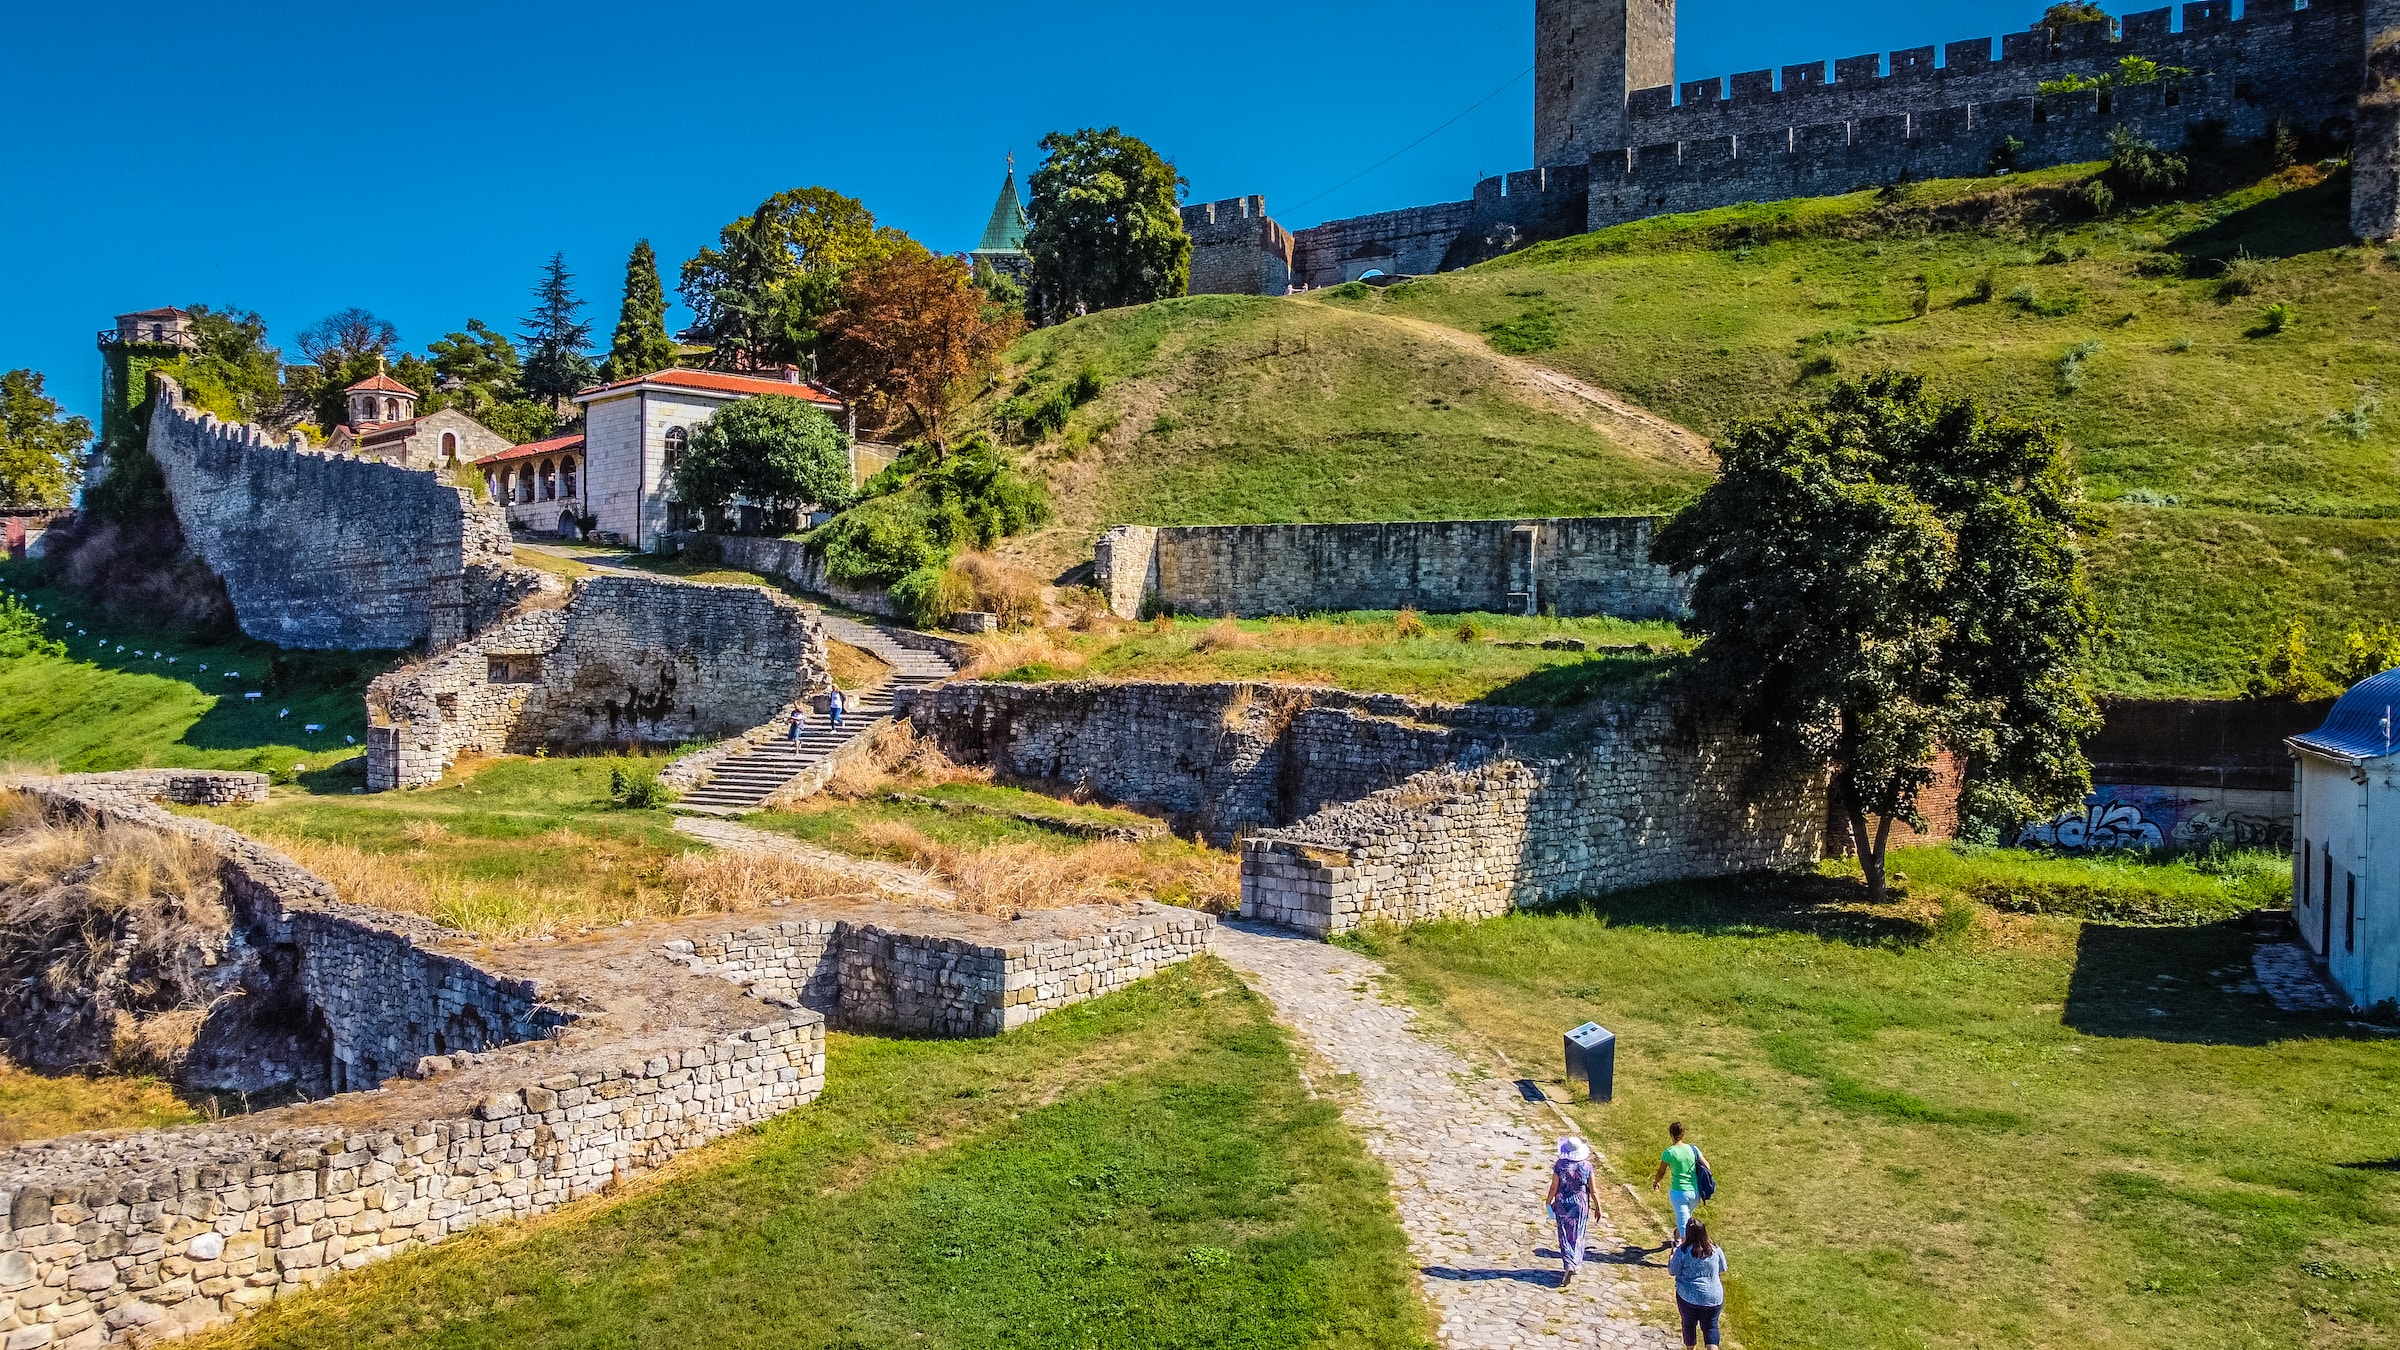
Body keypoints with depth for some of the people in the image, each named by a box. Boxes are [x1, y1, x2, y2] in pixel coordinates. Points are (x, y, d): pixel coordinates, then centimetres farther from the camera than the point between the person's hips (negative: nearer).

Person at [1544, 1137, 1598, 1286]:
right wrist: (1598, 1206, 7)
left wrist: (1548, 1201, 7)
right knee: (1577, 1235, 17)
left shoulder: (1560, 1165, -13)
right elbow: (1592, 1190, -5)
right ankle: (1576, 1264, 25)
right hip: (1580, 1204, 1)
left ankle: (1569, 1264, -9)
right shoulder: (1587, 1166, -10)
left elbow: (1554, 1188, -8)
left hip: (1562, 1204, -1)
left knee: (1565, 1235, 7)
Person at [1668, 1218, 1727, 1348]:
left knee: (1689, 1324, 20)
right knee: (1710, 1326, 14)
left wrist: (1673, 1254, 10)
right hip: (1713, 1298, 1)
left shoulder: (1682, 1251, -16)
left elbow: (1672, 1271, -5)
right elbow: (1722, 1270, 8)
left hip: (1688, 1297, -1)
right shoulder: (1716, 1250, -8)